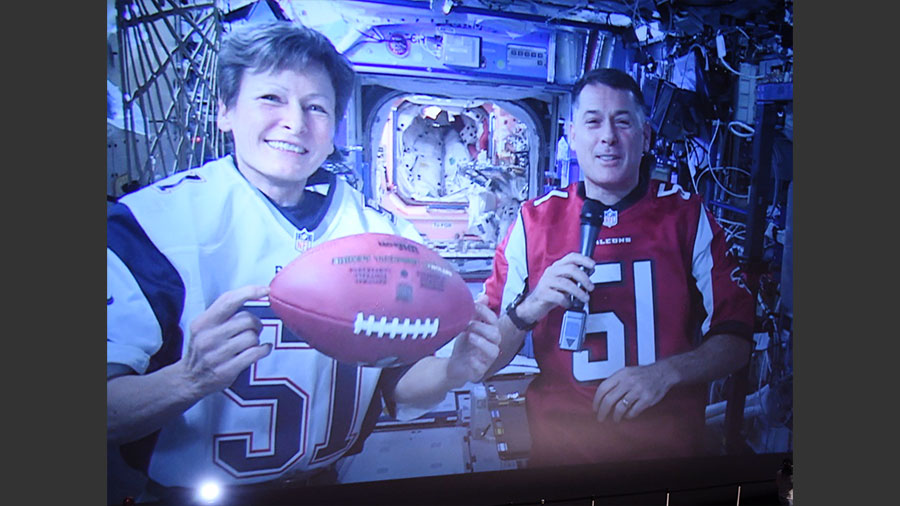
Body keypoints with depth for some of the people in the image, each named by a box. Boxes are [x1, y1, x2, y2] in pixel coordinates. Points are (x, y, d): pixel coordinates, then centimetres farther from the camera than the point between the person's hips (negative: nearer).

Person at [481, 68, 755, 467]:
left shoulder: (687, 215, 3)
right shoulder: (534, 220, 1)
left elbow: (736, 337, 4)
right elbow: (485, 359, 2)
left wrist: (665, 371, -13)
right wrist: (532, 306, -16)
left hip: (668, 448, 1)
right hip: (559, 447, 0)